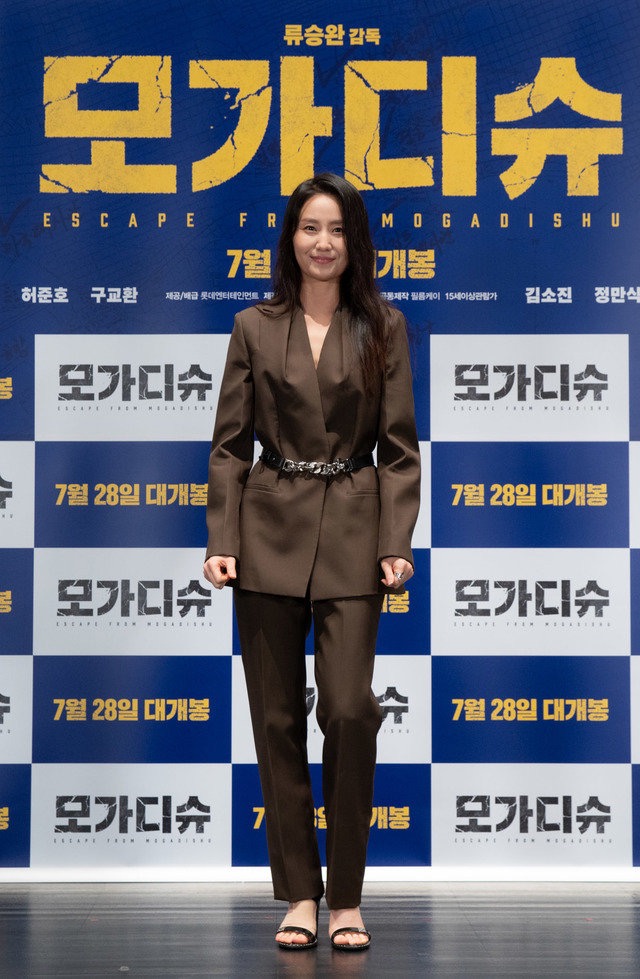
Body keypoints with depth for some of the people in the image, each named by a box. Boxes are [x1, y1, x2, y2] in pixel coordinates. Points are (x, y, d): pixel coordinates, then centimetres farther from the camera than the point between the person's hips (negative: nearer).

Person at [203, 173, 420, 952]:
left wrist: (397, 543, -6)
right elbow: (229, 445, 6)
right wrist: (220, 540, -3)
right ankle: (297, 894, 15)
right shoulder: (254, 328, 6)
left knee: (350, 710, -9)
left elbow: (399, 447, 3)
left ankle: (345, 898, 6)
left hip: (351, 535, -1)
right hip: (270, 530, 1)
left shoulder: (383, 329, 5)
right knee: (277, 717, 4)